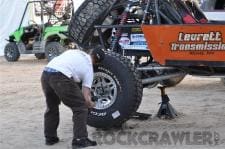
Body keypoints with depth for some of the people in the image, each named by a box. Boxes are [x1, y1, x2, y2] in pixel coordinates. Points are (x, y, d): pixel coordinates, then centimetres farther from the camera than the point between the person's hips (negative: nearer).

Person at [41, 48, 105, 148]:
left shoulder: (73, 52, 29)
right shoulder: (88, 68, 15)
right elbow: (85, 97, 10)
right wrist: (90, 104, 30)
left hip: (45, 74, 6)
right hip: (60, 77, -6)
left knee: (51, 107, 26)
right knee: (80, 107, 8)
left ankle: (50, 137, 33)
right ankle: (80, 140, 6)